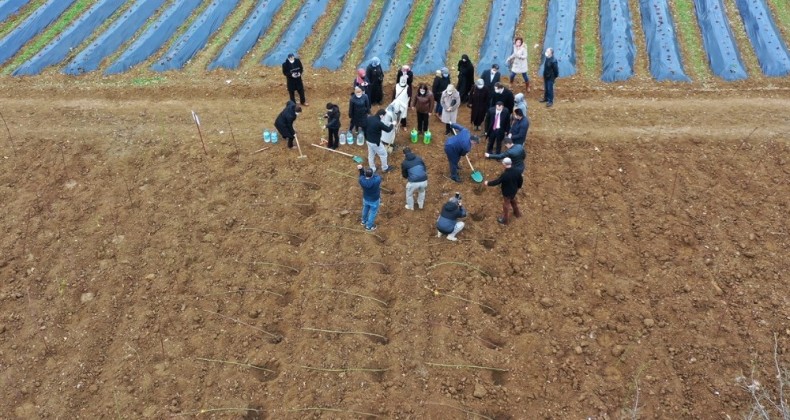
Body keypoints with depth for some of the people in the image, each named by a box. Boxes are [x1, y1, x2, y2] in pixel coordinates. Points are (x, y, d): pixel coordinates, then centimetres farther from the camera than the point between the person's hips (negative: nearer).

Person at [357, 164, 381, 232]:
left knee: (365, 209, 32)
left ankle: (364, 220, 59)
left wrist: (361, 169, -25)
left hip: (365, 198, 3)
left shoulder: (361, 180, -31)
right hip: (374, 200, -3)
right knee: (372, 212, 22)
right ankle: (369, 226, 42)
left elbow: (362, 175, -7)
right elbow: (376, 176, -16)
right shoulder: (377, 180, -40)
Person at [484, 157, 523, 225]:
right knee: (513, 201, 34)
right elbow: (521, 180, -1)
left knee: (506, 205, 15)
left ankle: (504, 220, 35)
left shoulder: (504, 175, -36)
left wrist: (488, 183, -9)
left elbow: (496, 182, -25)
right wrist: (518, 187, 18)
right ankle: (517, 213, 56)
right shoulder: (516, 172, -16)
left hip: (507, 193, -6)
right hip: (514, 191, 6)